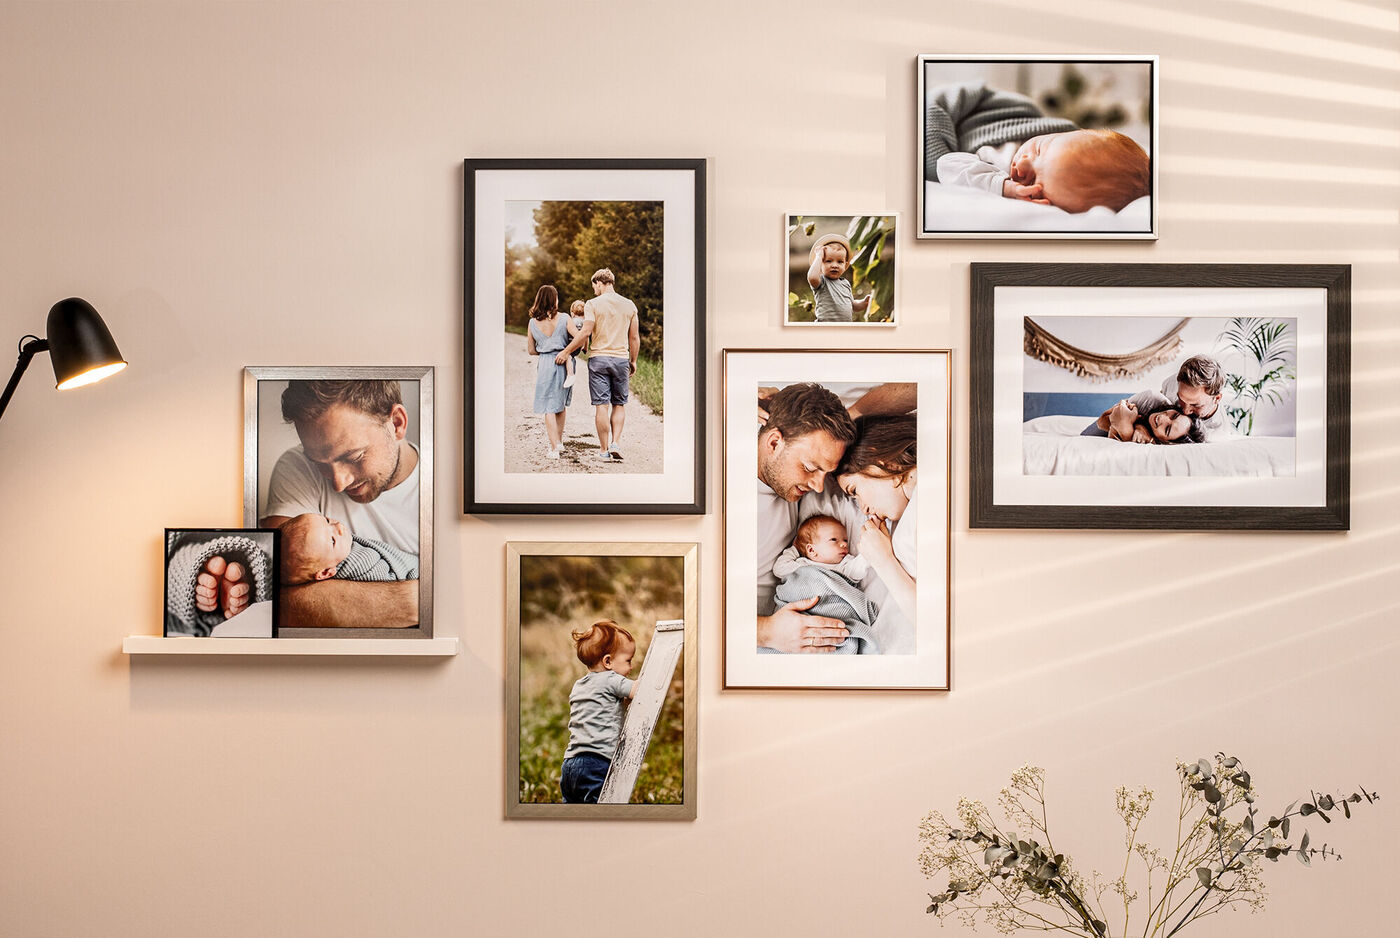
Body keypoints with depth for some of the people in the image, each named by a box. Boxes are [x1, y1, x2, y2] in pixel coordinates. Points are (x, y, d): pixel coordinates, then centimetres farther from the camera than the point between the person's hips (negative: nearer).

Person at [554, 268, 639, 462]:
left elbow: (585, 333, -12)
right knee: (619, 405, 13)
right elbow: (635, 337, 8)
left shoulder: (593, 304, -4)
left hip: (598, 358, -3)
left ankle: (604, 450, 2)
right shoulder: (629, 305, 7)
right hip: (621, 359, 3)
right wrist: (633, 361, 19)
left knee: (602, 406, 0)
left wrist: (565, 352, -3)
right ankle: (615, 443, -2)